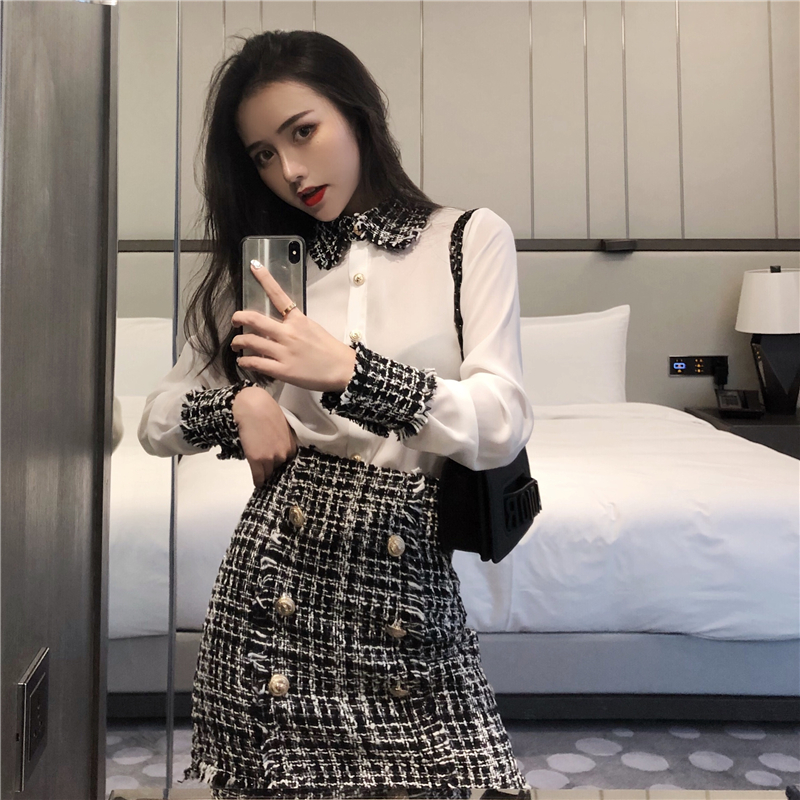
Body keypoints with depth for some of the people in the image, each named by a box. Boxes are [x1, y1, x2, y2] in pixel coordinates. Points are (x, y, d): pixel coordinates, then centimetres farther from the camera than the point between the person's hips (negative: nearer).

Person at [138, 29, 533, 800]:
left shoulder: (472, 239, 2)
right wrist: (237, 404, -8)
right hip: (278, 559, 2)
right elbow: (156, 421, 13)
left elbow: (502, 426, -10)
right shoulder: (267, 267, 10)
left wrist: (347, 372, -21)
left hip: (410, 571, -1)